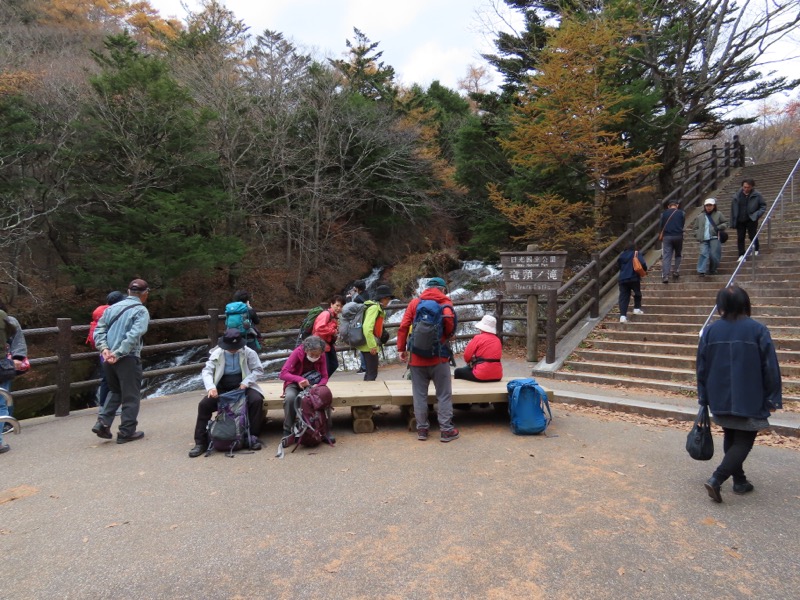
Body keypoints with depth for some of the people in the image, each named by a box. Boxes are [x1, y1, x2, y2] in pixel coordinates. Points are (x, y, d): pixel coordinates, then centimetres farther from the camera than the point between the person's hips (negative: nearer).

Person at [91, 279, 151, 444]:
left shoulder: (113, 307, 12)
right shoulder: (141, 311, -7)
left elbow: (99, 329, 5)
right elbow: (133, 336, -20)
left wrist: (104, 349, -4)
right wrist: (119, 353, -18)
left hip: (108, 358, 6)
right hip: (128, 359, -6)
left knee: (115, 392, 24)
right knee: (131, 396, 6)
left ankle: (102, 423, 12)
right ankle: (126, 432, 11)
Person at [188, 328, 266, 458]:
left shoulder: (248, 352, -8)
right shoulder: (217, 353, -4)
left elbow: (258, 370, -6)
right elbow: (207, 370, -10)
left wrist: (245, 382, -22)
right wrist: (211, 387, -30)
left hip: (242, 386, -2)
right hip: (222, 388, 2)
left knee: (257, 400, -31)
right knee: (204, 404, -20)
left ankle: (253, 437, -17)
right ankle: (201, 442, -6)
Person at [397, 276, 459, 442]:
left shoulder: (415, 302, 6)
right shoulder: (445, 303, 1)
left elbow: (403, 327, 0)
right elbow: (449, 322, -17)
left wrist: (402, 348, 7)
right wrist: (447, 336, 3)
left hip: (417, 357, 2)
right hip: (439, 356, -2)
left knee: (419, 395, 9)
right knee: (444, 395, 6)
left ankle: (422, 429, 15)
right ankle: (446, 430, 9)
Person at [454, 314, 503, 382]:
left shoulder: (478, 338, -8)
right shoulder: (498, 340, 8)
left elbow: (467, 356, -5)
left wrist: (472, 361, 17)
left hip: (481, 376, -6)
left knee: (458, 371, 16)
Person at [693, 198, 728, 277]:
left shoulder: (718, 214, 11)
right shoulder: (700, 216, 17)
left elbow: (725, 223, 14)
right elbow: (696, 228, 21)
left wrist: (719, 227, -7)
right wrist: (697, 236, 5)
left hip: (715, 238, -1)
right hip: (704, 240, 1)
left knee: (714, 255, -5)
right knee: (704, 254, -13)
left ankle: (712, 269, 15)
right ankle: (701, 271, -18)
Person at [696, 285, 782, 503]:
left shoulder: (710, 331, -3)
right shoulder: (758, 330, -12)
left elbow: (702, 367, 2)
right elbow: (770, 367, -10)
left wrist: (703, 396, 13)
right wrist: (772, 399, 0)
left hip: (720, 399, 4)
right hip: (749, 401, -3)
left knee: (731, 439, 20)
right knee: (744, 441, 5)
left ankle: (739, 481, 29)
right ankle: (716, 479, -8)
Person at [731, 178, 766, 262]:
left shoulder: (757, 195, -7)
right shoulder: (737, 195, -1)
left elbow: (763, 206, 1)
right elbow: (733, 209, 5)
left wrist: (756, 215, -14)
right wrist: (733, 221, 3)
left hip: (751, 220, -2)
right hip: (740, 221, 2)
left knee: (752, 236, 4)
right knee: (740, 238, 3)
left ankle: (755, 250, 31)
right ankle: (741, 255, 11)